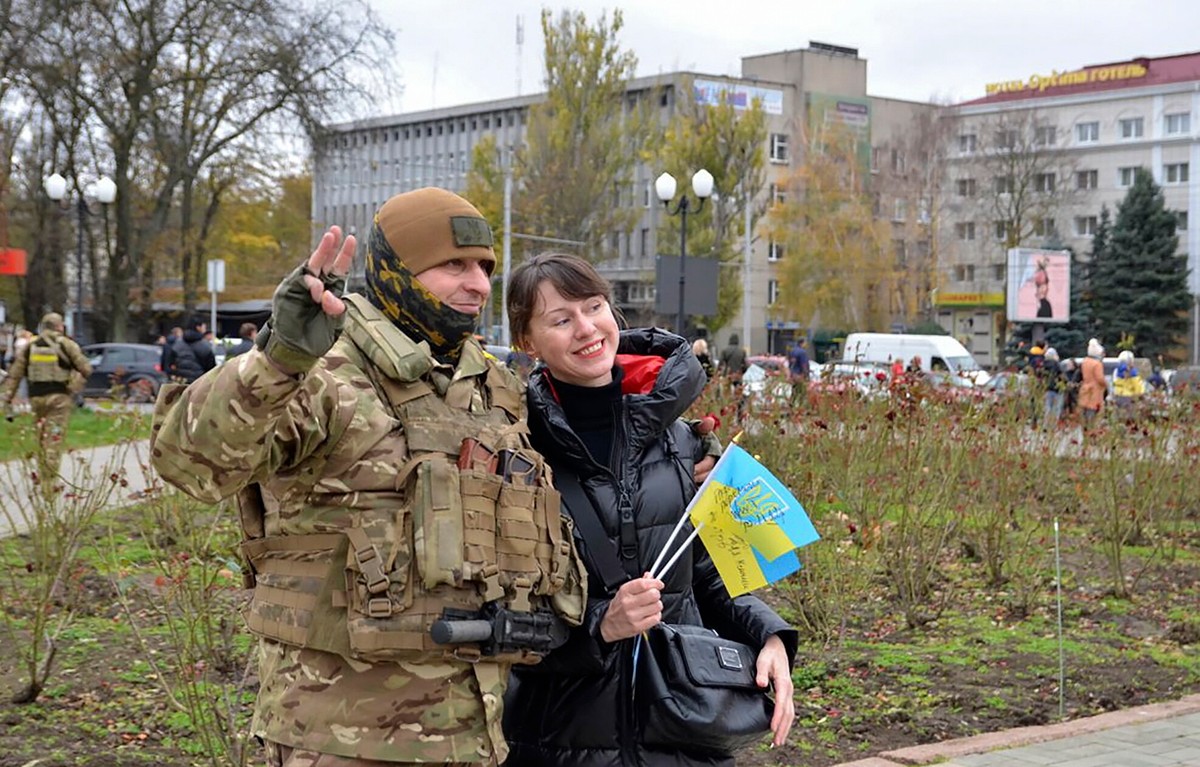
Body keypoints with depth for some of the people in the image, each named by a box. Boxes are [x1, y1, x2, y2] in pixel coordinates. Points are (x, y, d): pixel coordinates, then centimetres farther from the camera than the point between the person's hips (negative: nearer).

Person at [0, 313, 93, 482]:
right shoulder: (66, 345, -3)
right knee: (54, 440, -4)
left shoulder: (29, 346, 7)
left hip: (36, 398, 4)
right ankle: (49, 481, -10)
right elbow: (86, 369, -6)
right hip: (59, 398, -4)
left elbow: (14, 375, 5)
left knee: (42, 440, 16)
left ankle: (43, 479, 18)